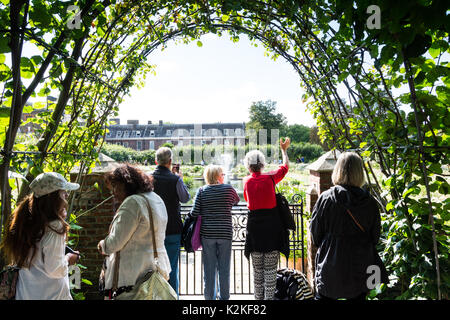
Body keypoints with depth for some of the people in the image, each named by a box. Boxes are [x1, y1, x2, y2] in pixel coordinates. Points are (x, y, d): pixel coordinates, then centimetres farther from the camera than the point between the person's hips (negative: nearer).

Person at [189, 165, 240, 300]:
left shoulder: (201, 191, -1)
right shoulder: (228, 188, -2)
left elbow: (194, 213, -5)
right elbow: (237, 200, 16)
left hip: (207, 233, 1)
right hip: (225, 233, -1)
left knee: (209, 267, 10)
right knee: (224, 267, 11)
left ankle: (209, 296, 19)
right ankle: (224, 296, 21)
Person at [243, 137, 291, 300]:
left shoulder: (246, 181, 0)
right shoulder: (270, 177, -6)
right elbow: (285, 166, 12)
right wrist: (284, 149, 26)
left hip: (254, 225, 2)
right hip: (272, 224, -2)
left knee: (257, 267, 15)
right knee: (270, 267, 6)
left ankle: (259, 297, 24)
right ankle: (269, 297, 9)